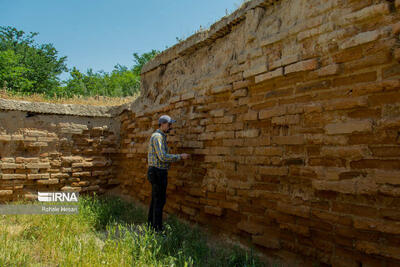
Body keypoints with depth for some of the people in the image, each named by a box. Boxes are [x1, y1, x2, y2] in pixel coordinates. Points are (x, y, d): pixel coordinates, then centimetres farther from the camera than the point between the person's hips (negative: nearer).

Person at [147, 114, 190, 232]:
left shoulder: (160, 137, 17)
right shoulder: (157, 136, -16)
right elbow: (163, 157, -23)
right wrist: (180, 156, -17)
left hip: (157, 173, 10)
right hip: (158, 173, -10)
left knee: (155, 200, 14)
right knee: (159, 200, -4)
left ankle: (151, 223, 23)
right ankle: (157, 228, 3)